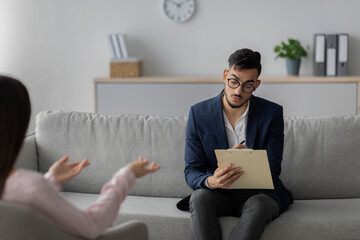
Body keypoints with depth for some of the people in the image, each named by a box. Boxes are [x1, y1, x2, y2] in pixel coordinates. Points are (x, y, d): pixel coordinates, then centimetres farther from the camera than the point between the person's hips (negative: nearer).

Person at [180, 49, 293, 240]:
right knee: (199, 197, -33)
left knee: (259, 205, -35)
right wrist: (211, 181, -30)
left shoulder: (272, 113, -4)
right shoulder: (198, 113, -3)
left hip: (257, 193, 0)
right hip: (217, 194, 1)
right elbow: (191, 172, -6)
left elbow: (273, 171, -5)